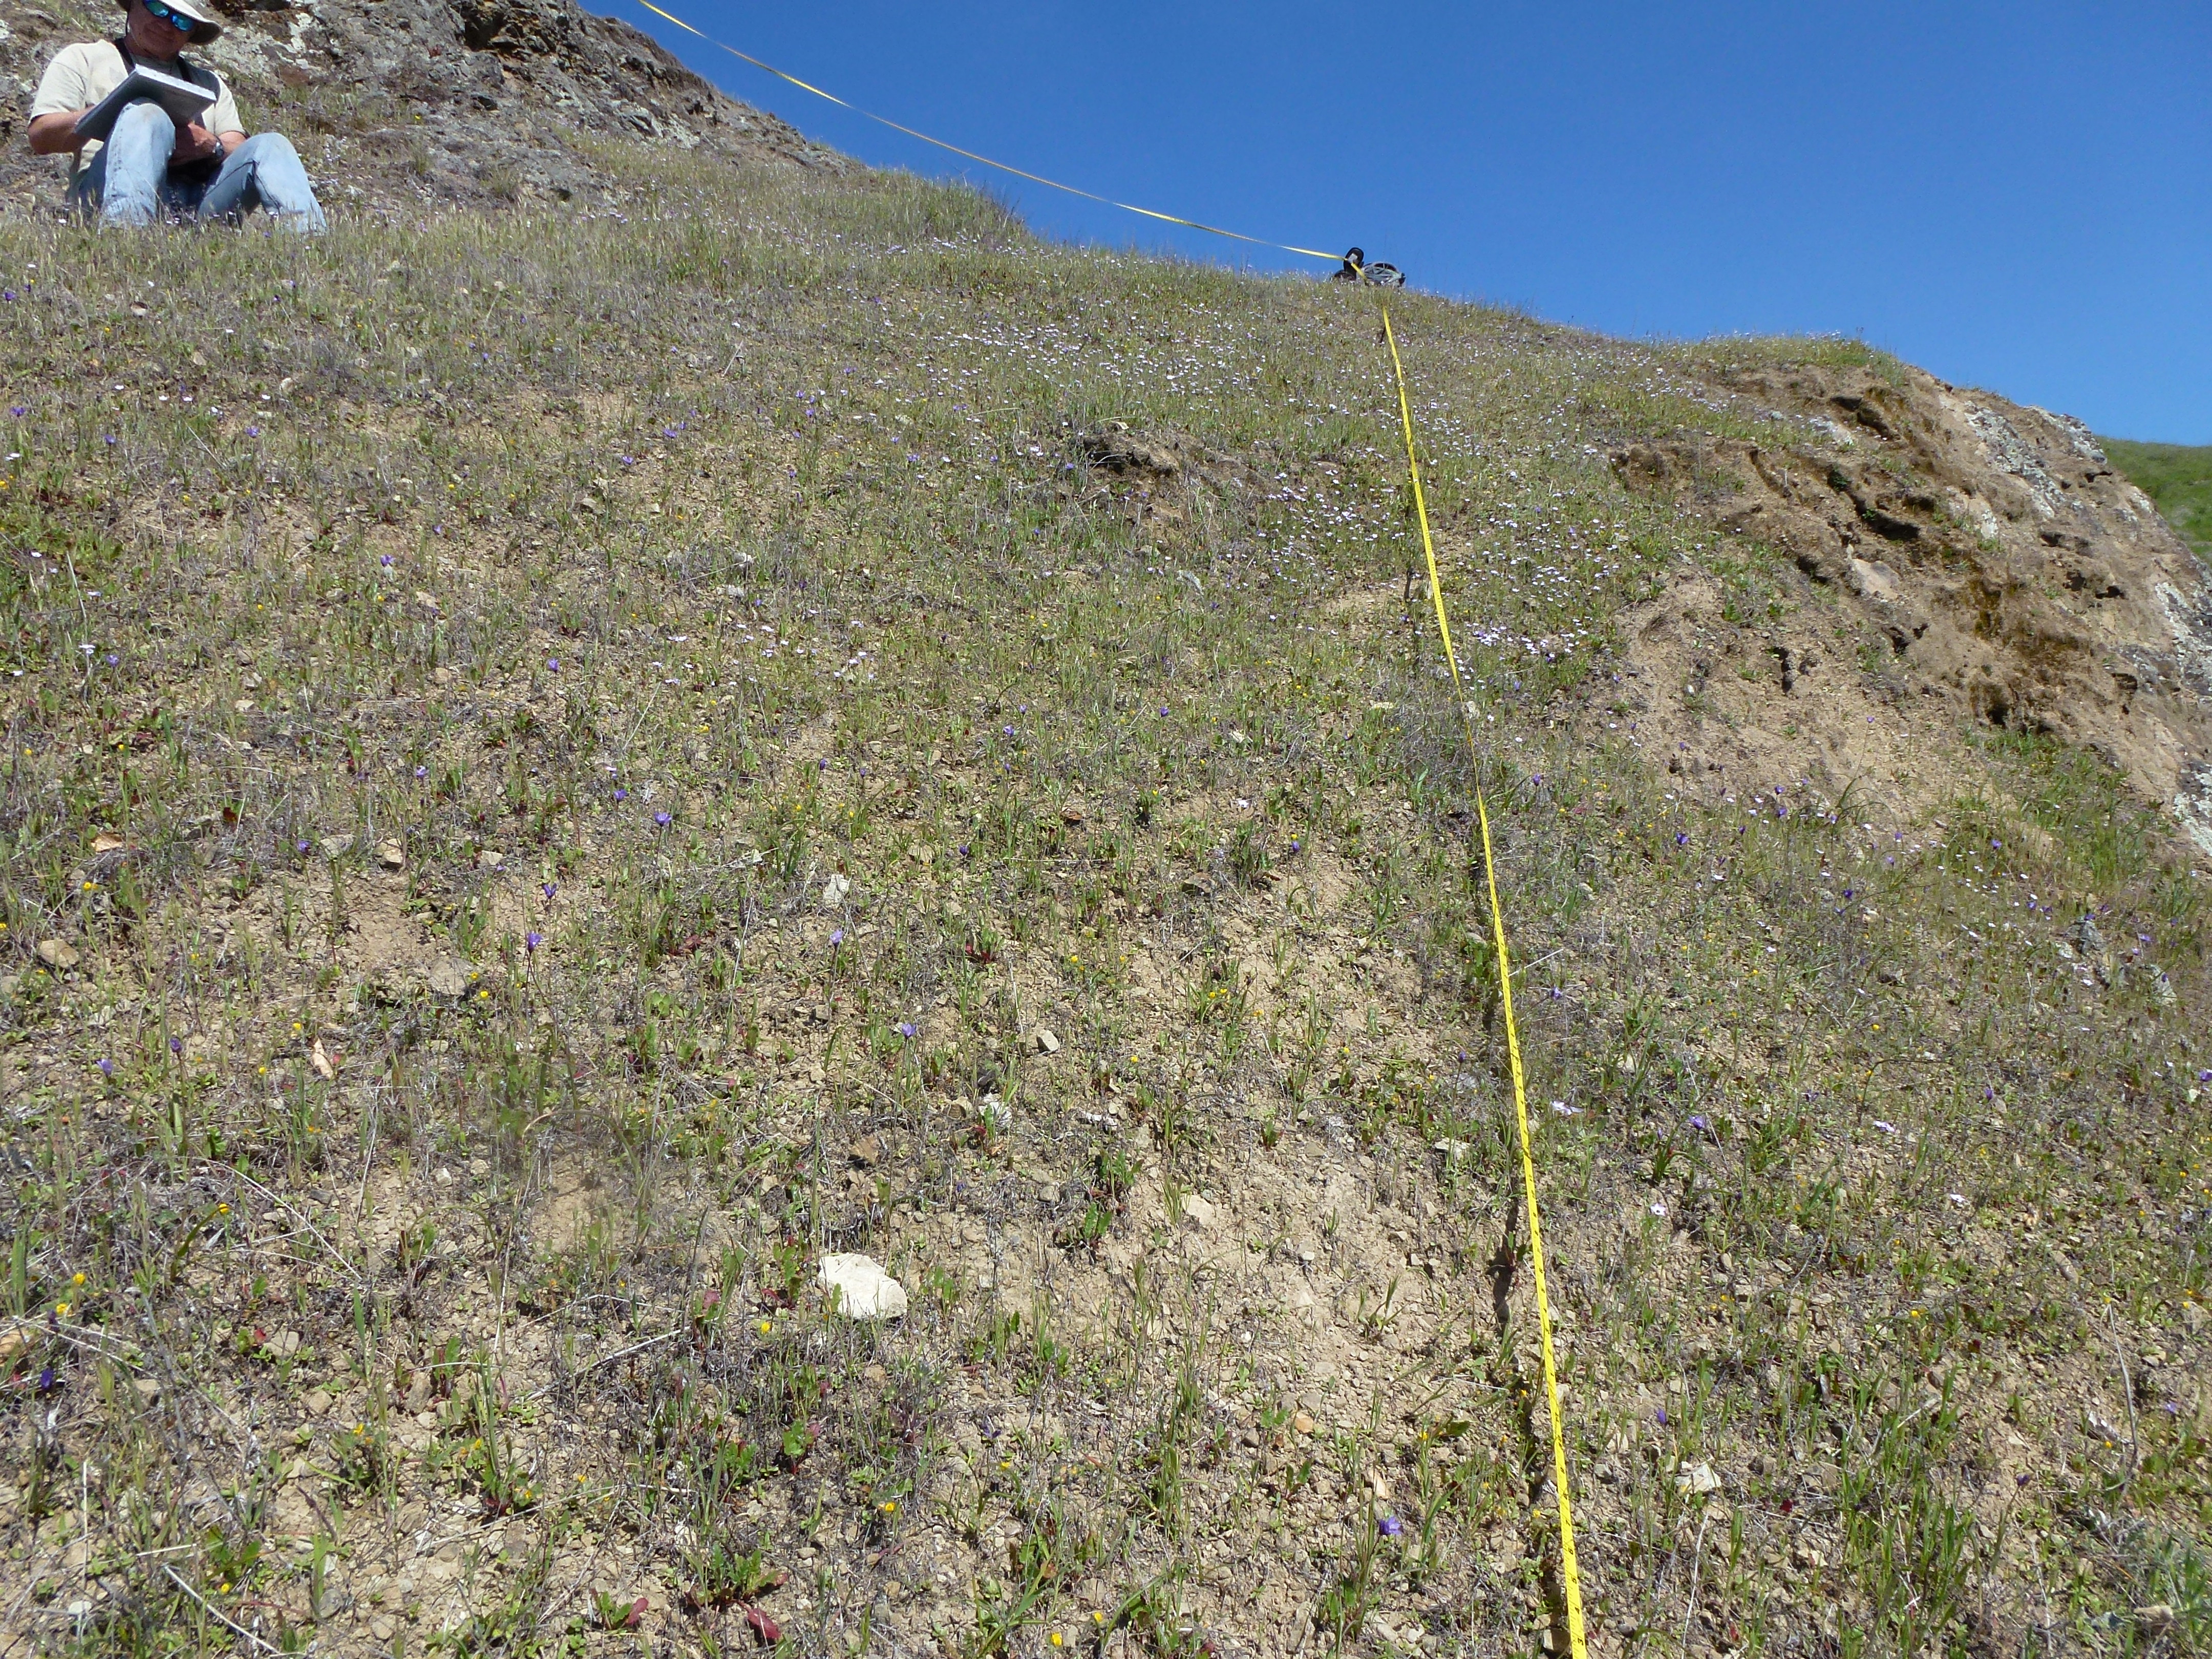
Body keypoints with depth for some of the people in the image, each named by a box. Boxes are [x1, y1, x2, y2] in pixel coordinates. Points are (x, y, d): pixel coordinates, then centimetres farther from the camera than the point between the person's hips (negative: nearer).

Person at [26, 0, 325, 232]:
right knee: (146, 114, -30)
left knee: (270, 145, -18)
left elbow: (238, 152, 17)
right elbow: (40, 138, 9)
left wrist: (212, 147, -8)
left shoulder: (208, 82, 33)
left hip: (200, 201, 3)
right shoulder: (84, 58, 24)